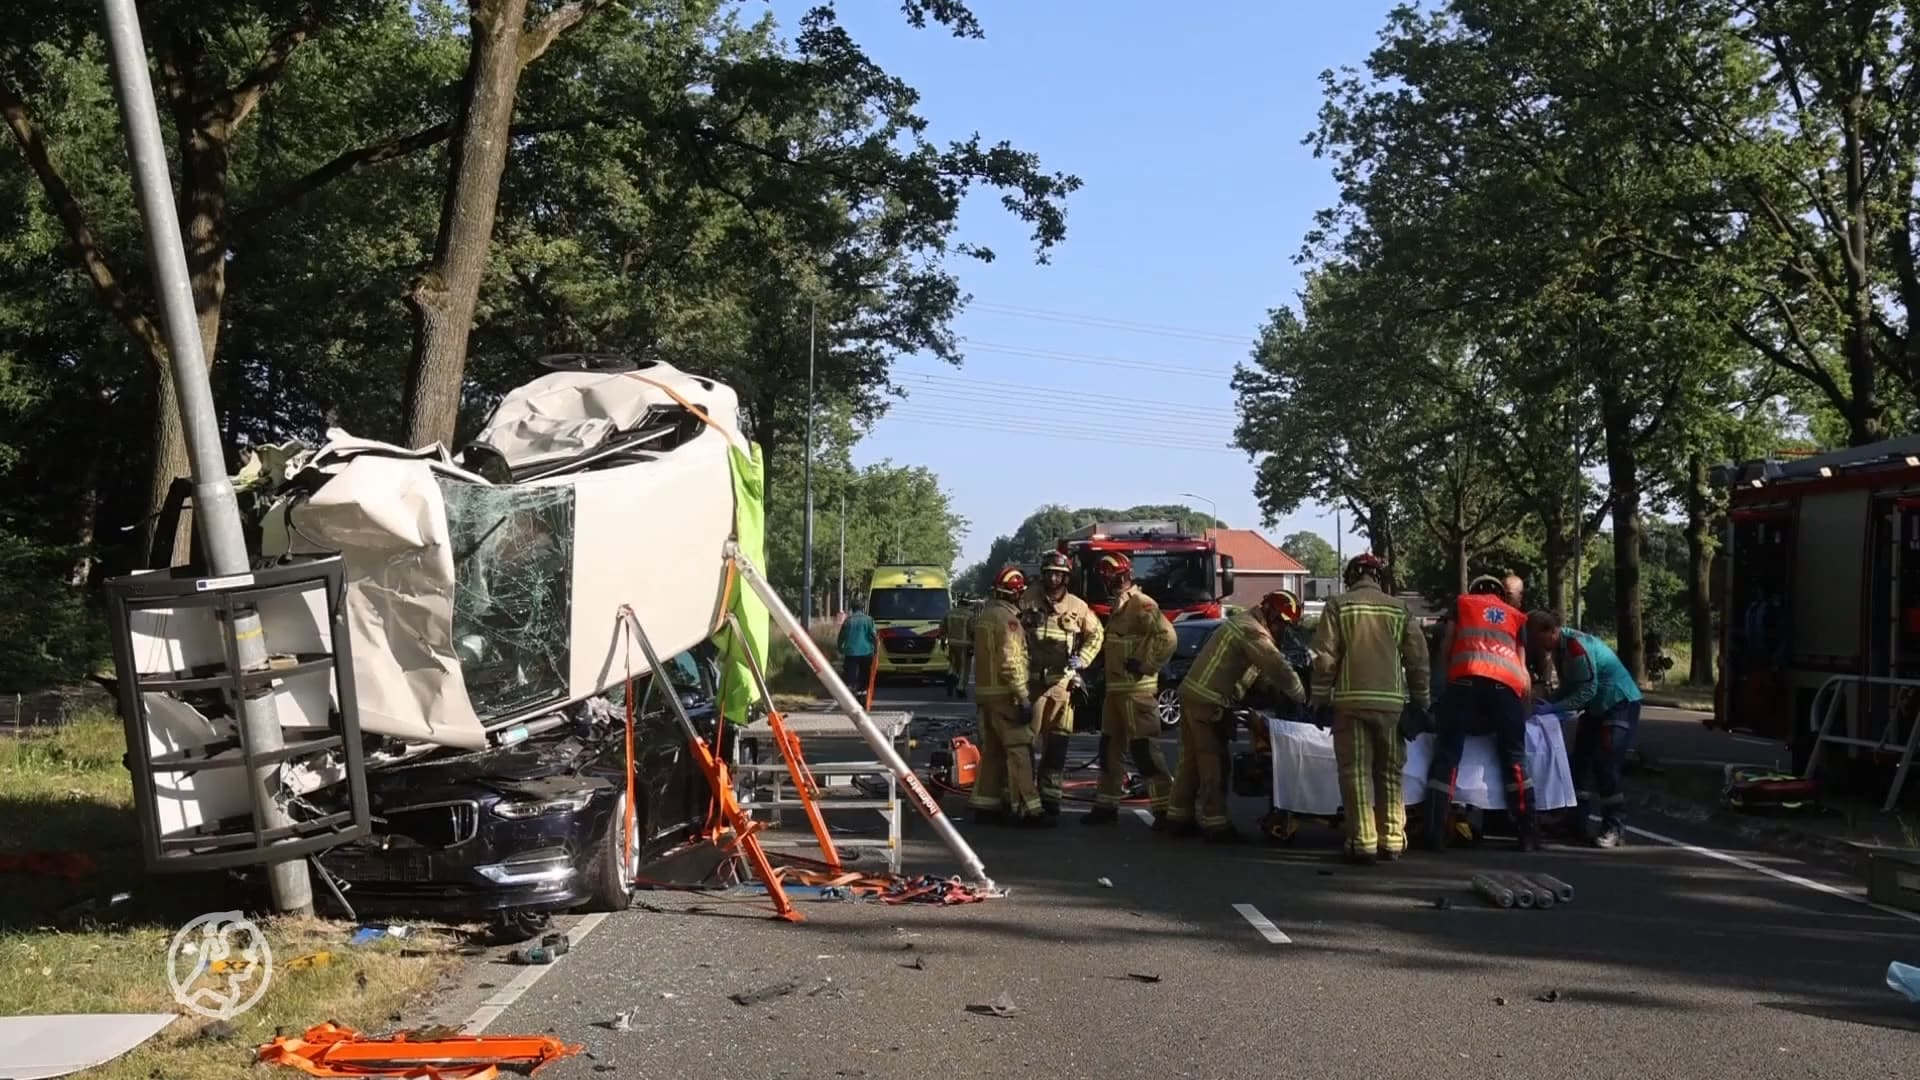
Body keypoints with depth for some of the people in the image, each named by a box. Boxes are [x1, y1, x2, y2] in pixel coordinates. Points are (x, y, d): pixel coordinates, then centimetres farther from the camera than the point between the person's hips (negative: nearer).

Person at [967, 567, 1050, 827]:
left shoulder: (985, 615, 15)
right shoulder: (1007, 618, -15)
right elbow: (1011, 663, -20)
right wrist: (1024, 699, -19)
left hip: (985, 691, 10)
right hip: (1005, 694, -10)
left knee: (992, 750, 13)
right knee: (1019, 749, -8)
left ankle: (984, 805, 16)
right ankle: (1026, 809, -9)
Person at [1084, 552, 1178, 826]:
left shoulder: (1141, 605, -14)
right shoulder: (1119, 606, 16)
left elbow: (1168, 637, -24)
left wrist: (1145, 666, -20)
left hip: (1136, 690, -10)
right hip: (1116, 688, 10)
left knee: (1145, 749, -9)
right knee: (1110, 747, 15)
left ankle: (1165, 807, -4)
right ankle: (1107, 805, 23)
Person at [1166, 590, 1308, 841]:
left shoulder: (1242, 621, 18)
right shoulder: (1253, 632, -15)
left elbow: (1265, 670, 21)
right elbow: (1279, 669, -22)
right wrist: (1302, 698, -10)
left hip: (1193, 695, 10)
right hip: (1208, 703, -10)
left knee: (1192, 760, 14)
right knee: (1214, 764, -5)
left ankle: (1179, 816, 20)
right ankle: (1215, 823, -2)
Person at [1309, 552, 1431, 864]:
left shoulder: (1337, 607, 1)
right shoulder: (1399, 609, 8)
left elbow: (1325, 658, -4)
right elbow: (1418, 659, 8)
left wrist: (1321, 701, 2)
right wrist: (1421, 703, 16)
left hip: (1351, 701, -2)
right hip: (1392, 702, 3)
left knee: (1356, 772, 1)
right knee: (1390, 773, 13)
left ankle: (1363, 841, -4)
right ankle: (1392, 840, 14)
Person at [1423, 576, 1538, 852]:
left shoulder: (1462, 603, 26)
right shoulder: (1517, 616, 30)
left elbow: (1445, 648, 18)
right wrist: (1529, 706, 34)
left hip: (1466, 680, -1)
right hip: (1506, 685, 2)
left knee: (1447, 755, 0)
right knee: (1514, 757, 12)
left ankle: (1436, 834, -7)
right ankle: (1528, 834, 8)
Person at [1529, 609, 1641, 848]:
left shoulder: (1576, 646, -29)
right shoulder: (1560, 647, 1)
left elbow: (1586, 690, -28)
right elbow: (1568, 686, 7)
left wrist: (1551, 708, -29)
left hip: (1621, 703, -10)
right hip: (1597, 706, 10)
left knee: (1605, 764, -15)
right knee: (1581, 759, 7)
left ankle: (1614, 828, -9)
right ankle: (1577, 820, 13)